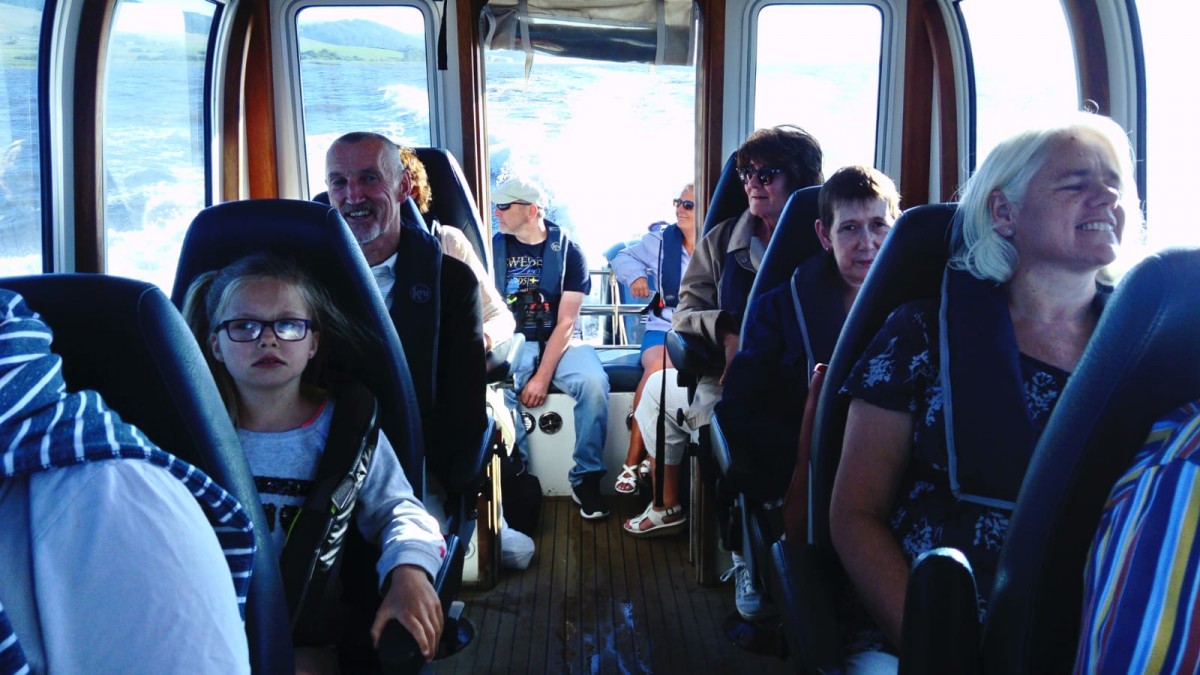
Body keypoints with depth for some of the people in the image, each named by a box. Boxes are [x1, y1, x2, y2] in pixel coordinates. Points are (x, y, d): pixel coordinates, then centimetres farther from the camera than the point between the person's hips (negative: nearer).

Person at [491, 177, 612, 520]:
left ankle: (586, 479, -14)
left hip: (559, 341, -1)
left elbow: (566, 321, -7)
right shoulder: (494, 248, 7)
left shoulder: (568, 252, -1)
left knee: (594, 382, -31)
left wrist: (543, 376, -17)